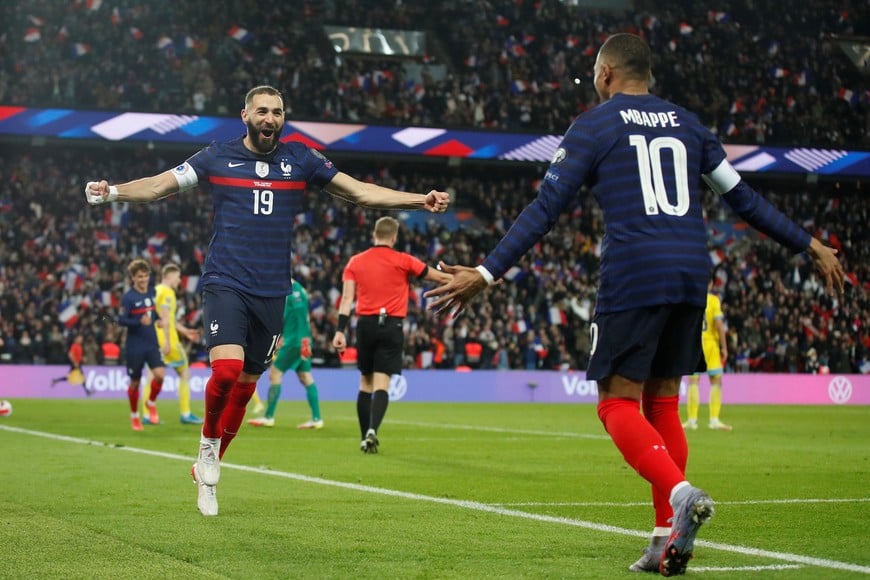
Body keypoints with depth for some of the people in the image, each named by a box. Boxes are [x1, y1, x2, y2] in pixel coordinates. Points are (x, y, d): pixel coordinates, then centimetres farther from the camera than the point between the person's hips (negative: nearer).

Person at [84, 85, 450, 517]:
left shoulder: (300, 159, 6)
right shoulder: (217, 157, 2)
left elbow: (361, 192, 8)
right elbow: (160, 185, 3)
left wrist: (421, 200, 1)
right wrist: (113, 192, -15)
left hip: (272, 292, 3)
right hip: (225, 284, -3)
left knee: (245, 386, 8)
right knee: (226, 369, -25)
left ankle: (207, 470, 26)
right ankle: (208, 443, 3)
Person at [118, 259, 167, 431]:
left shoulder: (151, 292, 6)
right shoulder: (128, 297, -11)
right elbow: (121, 320, -16)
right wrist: (139, 322, -29)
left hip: (152, 344, 4)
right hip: (135, 347, -4)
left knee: (160, 374, -16)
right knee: (135, 382, 6)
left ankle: (151, 403, 11)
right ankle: (134, 415, 26)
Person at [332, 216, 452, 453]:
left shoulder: (355, 261, 7)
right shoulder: (403, 261, 1)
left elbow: (347, 298, 0)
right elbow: (439, 277, 9)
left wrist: (340, 331, -3)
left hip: (365, 325, 3)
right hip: (391, 326, -2)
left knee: (366, 383, 13)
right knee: (381, 384, -6)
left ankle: (365, 437, 12)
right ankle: (372, 430, -26)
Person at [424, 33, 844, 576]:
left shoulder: (593, 126, 3)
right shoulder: (687, 123, 17)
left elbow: (544, 210, -4)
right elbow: (743, 196, 18)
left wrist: (486, 274, -4)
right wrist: (809, 245, 27)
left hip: (633, 276, -5)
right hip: (692, 273, 5)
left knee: (618, 402, 0)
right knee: (662, 403, 13)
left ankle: (680, 492, -25)